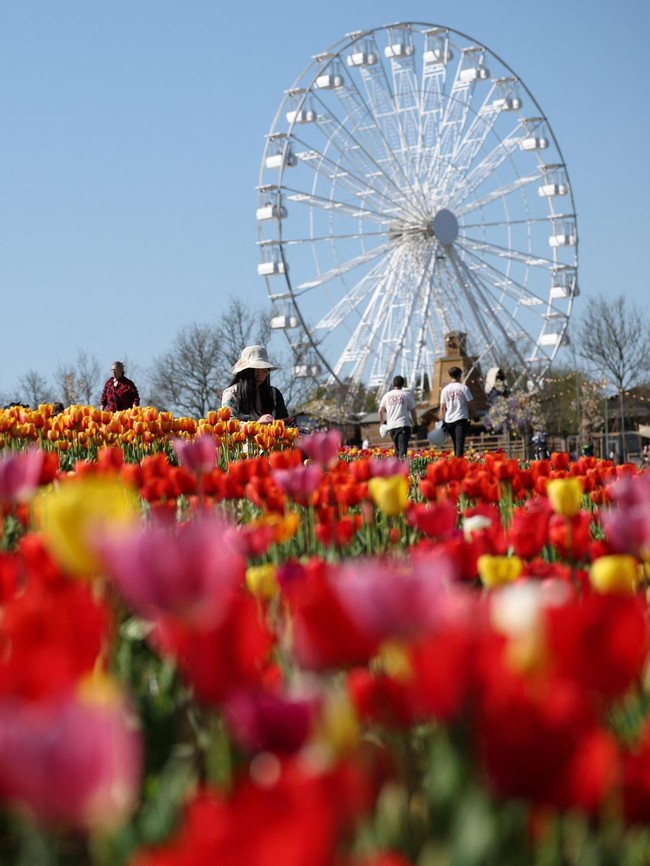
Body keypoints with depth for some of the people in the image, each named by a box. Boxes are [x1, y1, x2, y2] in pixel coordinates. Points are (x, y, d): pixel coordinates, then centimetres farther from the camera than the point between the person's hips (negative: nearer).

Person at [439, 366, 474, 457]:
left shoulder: (445, 389, 6)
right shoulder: (463, 388, -3)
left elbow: (442, 407, 6)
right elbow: (470, 404, -3)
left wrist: (443, 420, 12)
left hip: (449, 420, 4)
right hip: (461, 419, -4)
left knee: (455, 443, 16)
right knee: (460, 442, -11)